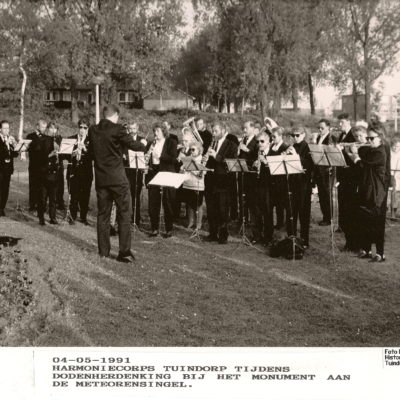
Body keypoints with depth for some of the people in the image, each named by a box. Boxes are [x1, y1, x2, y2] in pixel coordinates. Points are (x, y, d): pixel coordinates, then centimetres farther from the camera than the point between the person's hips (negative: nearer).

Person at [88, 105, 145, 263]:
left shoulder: (93, 130, 5)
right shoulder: (117, 129, -11)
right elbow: (133, 145, -4)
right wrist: (143, 145, 16)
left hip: (100, 178, 5)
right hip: (117, 178, -5)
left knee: (103, 214, 11)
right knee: (124, 214, 1)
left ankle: (103, 251, 14)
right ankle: (124, 252, -1)